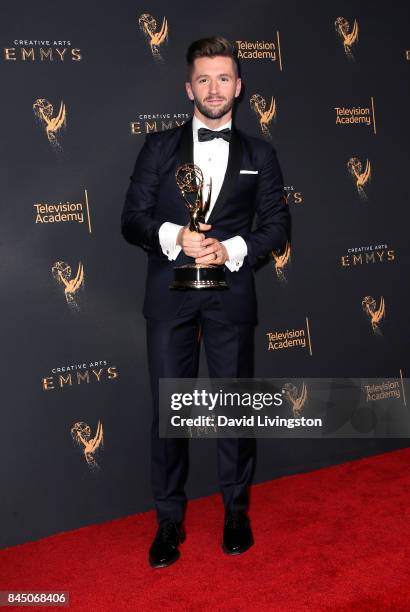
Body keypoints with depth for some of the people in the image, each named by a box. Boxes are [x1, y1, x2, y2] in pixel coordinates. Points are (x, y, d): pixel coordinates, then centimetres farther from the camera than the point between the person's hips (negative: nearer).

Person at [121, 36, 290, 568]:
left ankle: (236, 512, 27)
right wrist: (173, 237, -17)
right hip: (169, 296, 0)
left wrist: (233, 249, -13)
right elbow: (132, 219, 3)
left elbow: (277, 224, 5)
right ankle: (169, 521, 19)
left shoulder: (259, 155, 10)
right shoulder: (159, 147, 8)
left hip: (230, 295, 1)